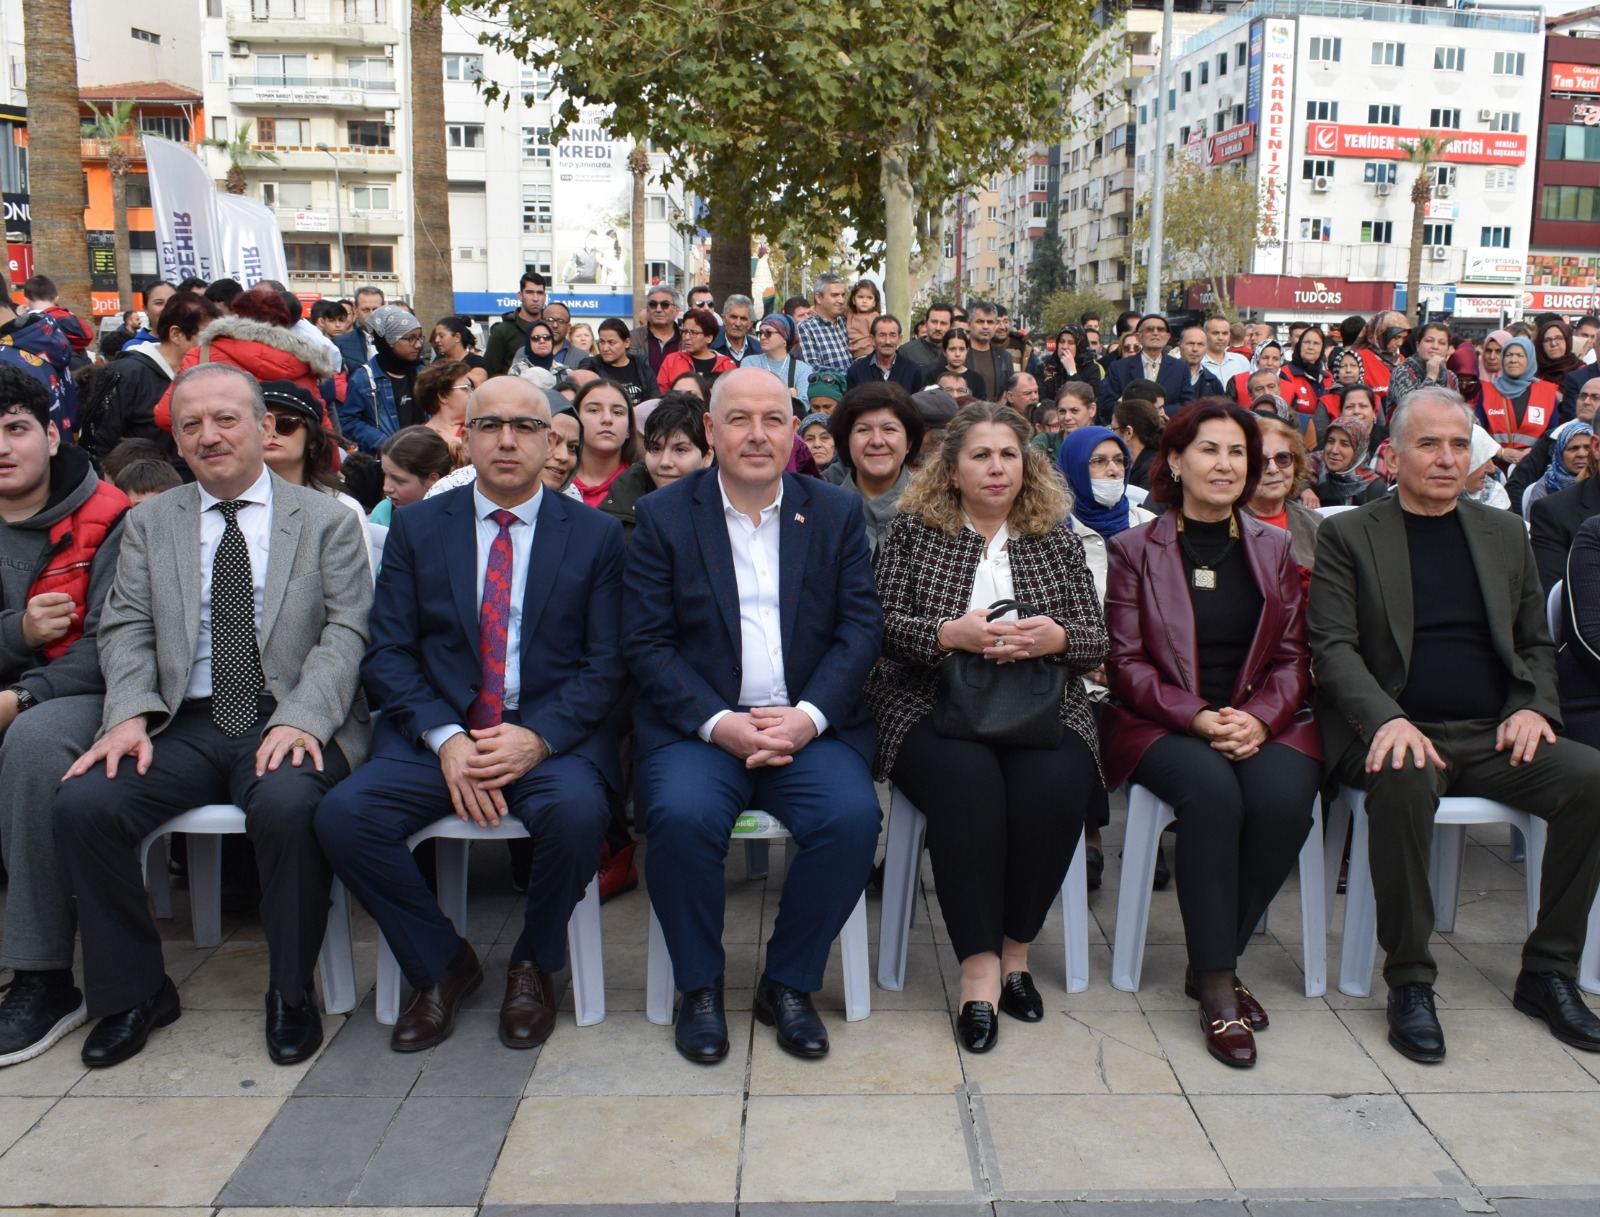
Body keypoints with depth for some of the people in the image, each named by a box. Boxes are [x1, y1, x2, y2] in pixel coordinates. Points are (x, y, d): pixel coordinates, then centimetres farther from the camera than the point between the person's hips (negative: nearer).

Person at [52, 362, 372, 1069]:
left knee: (288, 807, -34)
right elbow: (125, 630, 9)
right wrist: (129, 713, -11)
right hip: (184, 724, 4)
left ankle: (292, 992, -10)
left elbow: (345, 632, -2)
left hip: (288, 722, -3)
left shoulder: (326, 520, 7)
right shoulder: (149, 524, 17)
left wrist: (300, 719, -18)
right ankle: (135, 990, 1)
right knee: (81, 804, -22)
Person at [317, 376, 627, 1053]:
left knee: (578, 812, -33)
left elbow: (605, 662, 0)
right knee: (342, 814, -24)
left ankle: (533, 965, -2)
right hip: (435, 732, 2)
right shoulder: (417, 528, 11)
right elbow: (388, 653, 3)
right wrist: (445, 737, -13)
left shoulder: (595, 535, 7)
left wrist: (538, 737, -16)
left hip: (552, 735, -2)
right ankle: (442, 965, 1)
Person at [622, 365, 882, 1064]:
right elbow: (645, 640, -2)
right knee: (681, 816, -30)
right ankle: (698, 987, -4)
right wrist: (717, 722, -16)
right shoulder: (664, 515, 5)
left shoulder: (836, 513, 10)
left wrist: (808, 716, -13)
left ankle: (788, 984, -2)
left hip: (809, 725, 2)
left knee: (852, 817, -26)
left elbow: (861, 626, 3)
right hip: (700, 723, -1)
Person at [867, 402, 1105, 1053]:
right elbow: (880, 623, -1)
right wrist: (948, 633, -18)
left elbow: (1098, 641, 10)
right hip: (930, 705, -2)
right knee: (966, 781, -34)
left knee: (1054, 786, -30)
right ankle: (980, 964, -21)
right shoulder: (912, 531, 9)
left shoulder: (1057, 539, 15)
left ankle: (1015, 947, -9)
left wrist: (1058, 637, -12)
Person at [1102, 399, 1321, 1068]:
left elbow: (1293, 658, 9)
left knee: (1284, 799, -30)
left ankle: (1212, 962, -10)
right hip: (1161, 724, -2)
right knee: (1212, 791, -34)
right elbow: (1125, 662, -1)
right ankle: (1217, 987, -23)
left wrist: (1258, 718, -12)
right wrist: (1197, 718, -16)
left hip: (1264, 722, 3)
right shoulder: (1135, 549, 6)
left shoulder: (1274, 548, 15)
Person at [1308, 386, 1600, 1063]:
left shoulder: (1505, 533, 18)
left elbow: (1536, 643, 20)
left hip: (1494, 735, 4)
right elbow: (1332, 646, -5)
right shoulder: (1349, 535, 5)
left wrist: (1533, 707, -2)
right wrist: (1388, 719, -22)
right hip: (1396, 731, -4)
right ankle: (1409, 980, -20)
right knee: (1403, 780, -37)